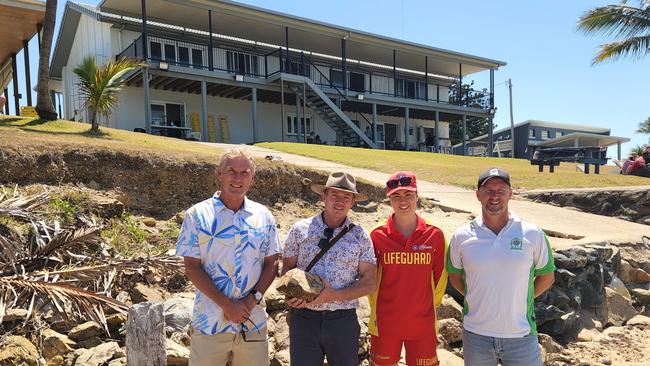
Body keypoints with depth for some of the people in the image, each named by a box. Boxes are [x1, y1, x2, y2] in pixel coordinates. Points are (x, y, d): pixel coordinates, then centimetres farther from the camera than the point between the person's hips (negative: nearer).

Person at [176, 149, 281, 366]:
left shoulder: (263, 216, 5)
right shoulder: (197, 215, -3)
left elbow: (272, 264, 6)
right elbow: (192, 268, -5)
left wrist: (253, 299, -9)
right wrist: (226, 304, -13)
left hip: (253, 322, 3)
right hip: (210, 322, -2)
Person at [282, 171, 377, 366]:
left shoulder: (360, 236, 0)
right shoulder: (300, 229, 1)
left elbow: (369, 282, -1)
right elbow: (287, 268, 5)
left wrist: (334, 295, -15)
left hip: (344, 320, 1)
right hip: (304, 317, 0)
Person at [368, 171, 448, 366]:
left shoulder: (435, 235, -5)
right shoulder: (377, 236, -6)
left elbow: (440, 277, 5)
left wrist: (429, 307, 10)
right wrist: (377, 312, 7)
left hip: (423, 325, 0)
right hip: (385, 325, 0)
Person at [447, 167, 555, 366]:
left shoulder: (532, 234, -4)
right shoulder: (461, 237, -3)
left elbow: (546, 276, 8)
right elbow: (455, 275, 11)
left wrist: (520, 300, 4)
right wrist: (477, 299, 5)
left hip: (521, 335, -1)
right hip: (475, 334, 1)